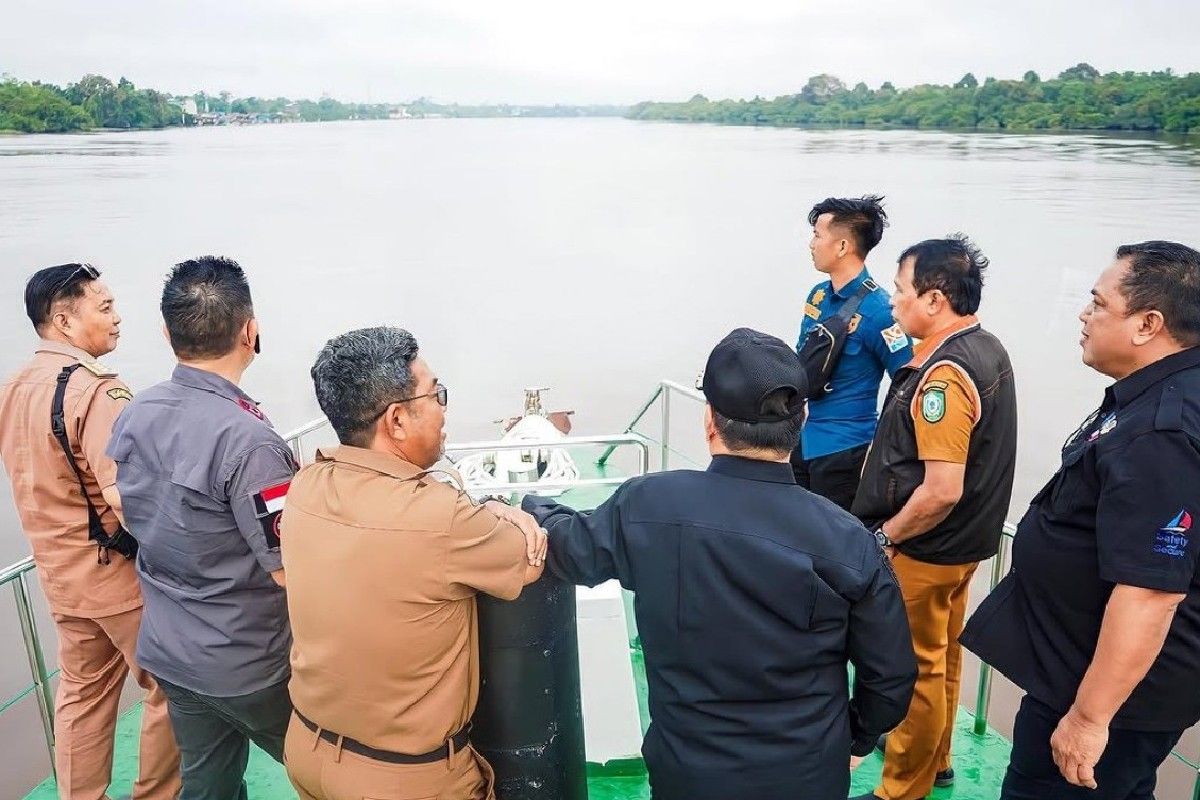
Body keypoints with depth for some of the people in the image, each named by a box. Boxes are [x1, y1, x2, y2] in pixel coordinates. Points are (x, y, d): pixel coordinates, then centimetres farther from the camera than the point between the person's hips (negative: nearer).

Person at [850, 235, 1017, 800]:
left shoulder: (943, 375, -27)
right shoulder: (987, 350, 4)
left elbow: (941, 490, -30)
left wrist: (884, 536, -17)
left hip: (925, 549, -10)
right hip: (965, 541, 10)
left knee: (916, 667, 6)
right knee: (942, 657, 24)